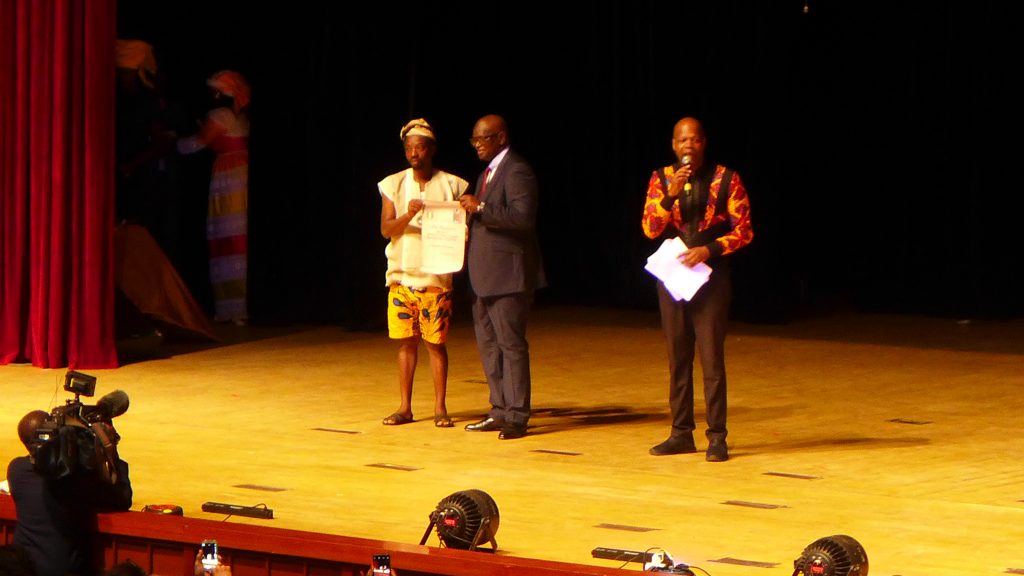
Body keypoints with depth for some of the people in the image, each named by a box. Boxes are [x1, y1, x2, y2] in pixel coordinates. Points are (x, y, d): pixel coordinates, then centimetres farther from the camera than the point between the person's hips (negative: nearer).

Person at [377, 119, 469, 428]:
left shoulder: (451, 186, 2)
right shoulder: (394, 185, 7)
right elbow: (386, 229, -2)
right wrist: (408, 216, -21)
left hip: (436, 277, -2)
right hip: (401, 276, 2)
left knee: (436, 343, -1)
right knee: (406, 342, 4)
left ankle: (440, 408, 6)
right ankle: (405, 407, 10)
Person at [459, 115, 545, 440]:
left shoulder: (516, 171, -11)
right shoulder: (487, 174, 21)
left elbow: (523, 217, -23)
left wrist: (480, 208, -23)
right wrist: (472, 213, 10)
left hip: (507, 274, -10)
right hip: (484, 277, 10)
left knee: (511, 344, -8)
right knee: (488, 345, 12)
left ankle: (517, 417, -7)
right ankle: (500, 411, 17)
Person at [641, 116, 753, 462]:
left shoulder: (726, 180, -1)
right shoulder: (661, 179, 7)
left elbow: (743, 231, -2)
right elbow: (650, 229, -2)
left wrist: (709, 249, -16)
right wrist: (671, 195, -16)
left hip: (711, 277, -3)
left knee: (712, 358, -7)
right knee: (678, 358, 7)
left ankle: (717, 437, -5)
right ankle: (681, 433, 13)